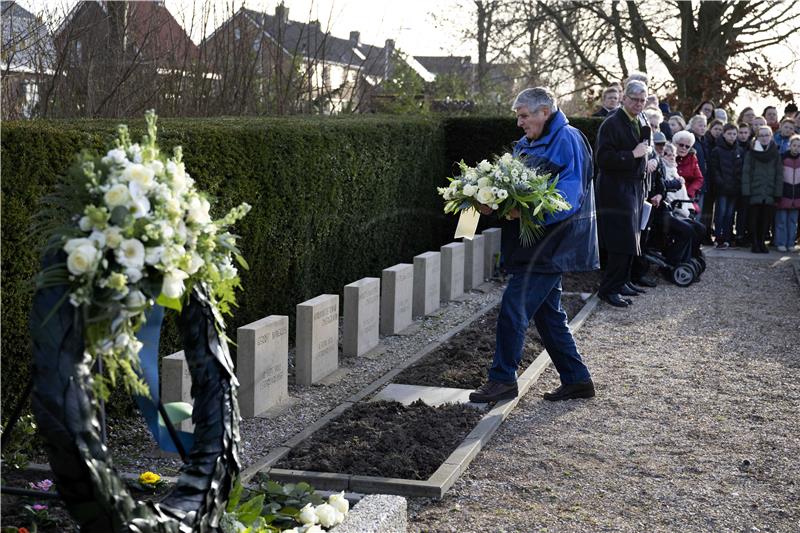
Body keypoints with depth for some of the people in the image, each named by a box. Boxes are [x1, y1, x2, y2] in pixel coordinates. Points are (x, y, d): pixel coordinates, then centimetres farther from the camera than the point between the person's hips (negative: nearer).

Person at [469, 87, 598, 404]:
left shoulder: (567, 140, -11)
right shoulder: (526, 144, 17)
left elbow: (571, 192, -20)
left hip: (549, 245, -10)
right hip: (536, 245, 10)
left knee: (513, 309, -9)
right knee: (548, 314, 13)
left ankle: (503, 379, 1)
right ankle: (576, 380, 22)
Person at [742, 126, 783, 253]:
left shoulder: (776, 154, 7)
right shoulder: (751, 153, 1)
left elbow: (779, 175, 5)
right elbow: (746, 173, -2)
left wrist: (777, 194, -2)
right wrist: (746, 193, -9)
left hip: (769, 194, 2)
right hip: (754, 193, -2)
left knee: (766, 219, 3)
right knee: (755, 219, 0)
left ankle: (762, 242, 13)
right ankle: (755, 244, 8)